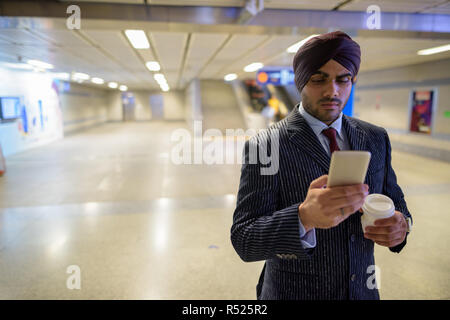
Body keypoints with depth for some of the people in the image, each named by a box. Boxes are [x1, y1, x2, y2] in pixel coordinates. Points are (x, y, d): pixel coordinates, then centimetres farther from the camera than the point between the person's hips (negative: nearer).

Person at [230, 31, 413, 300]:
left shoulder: (376, 139, -2)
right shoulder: (265, 145, -19)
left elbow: (394, 198, 8)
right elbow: (243, 241, -22)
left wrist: (401, 223, -15)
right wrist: (305, 217, -40)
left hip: (362, 289, 5)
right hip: (293, 292, -4)